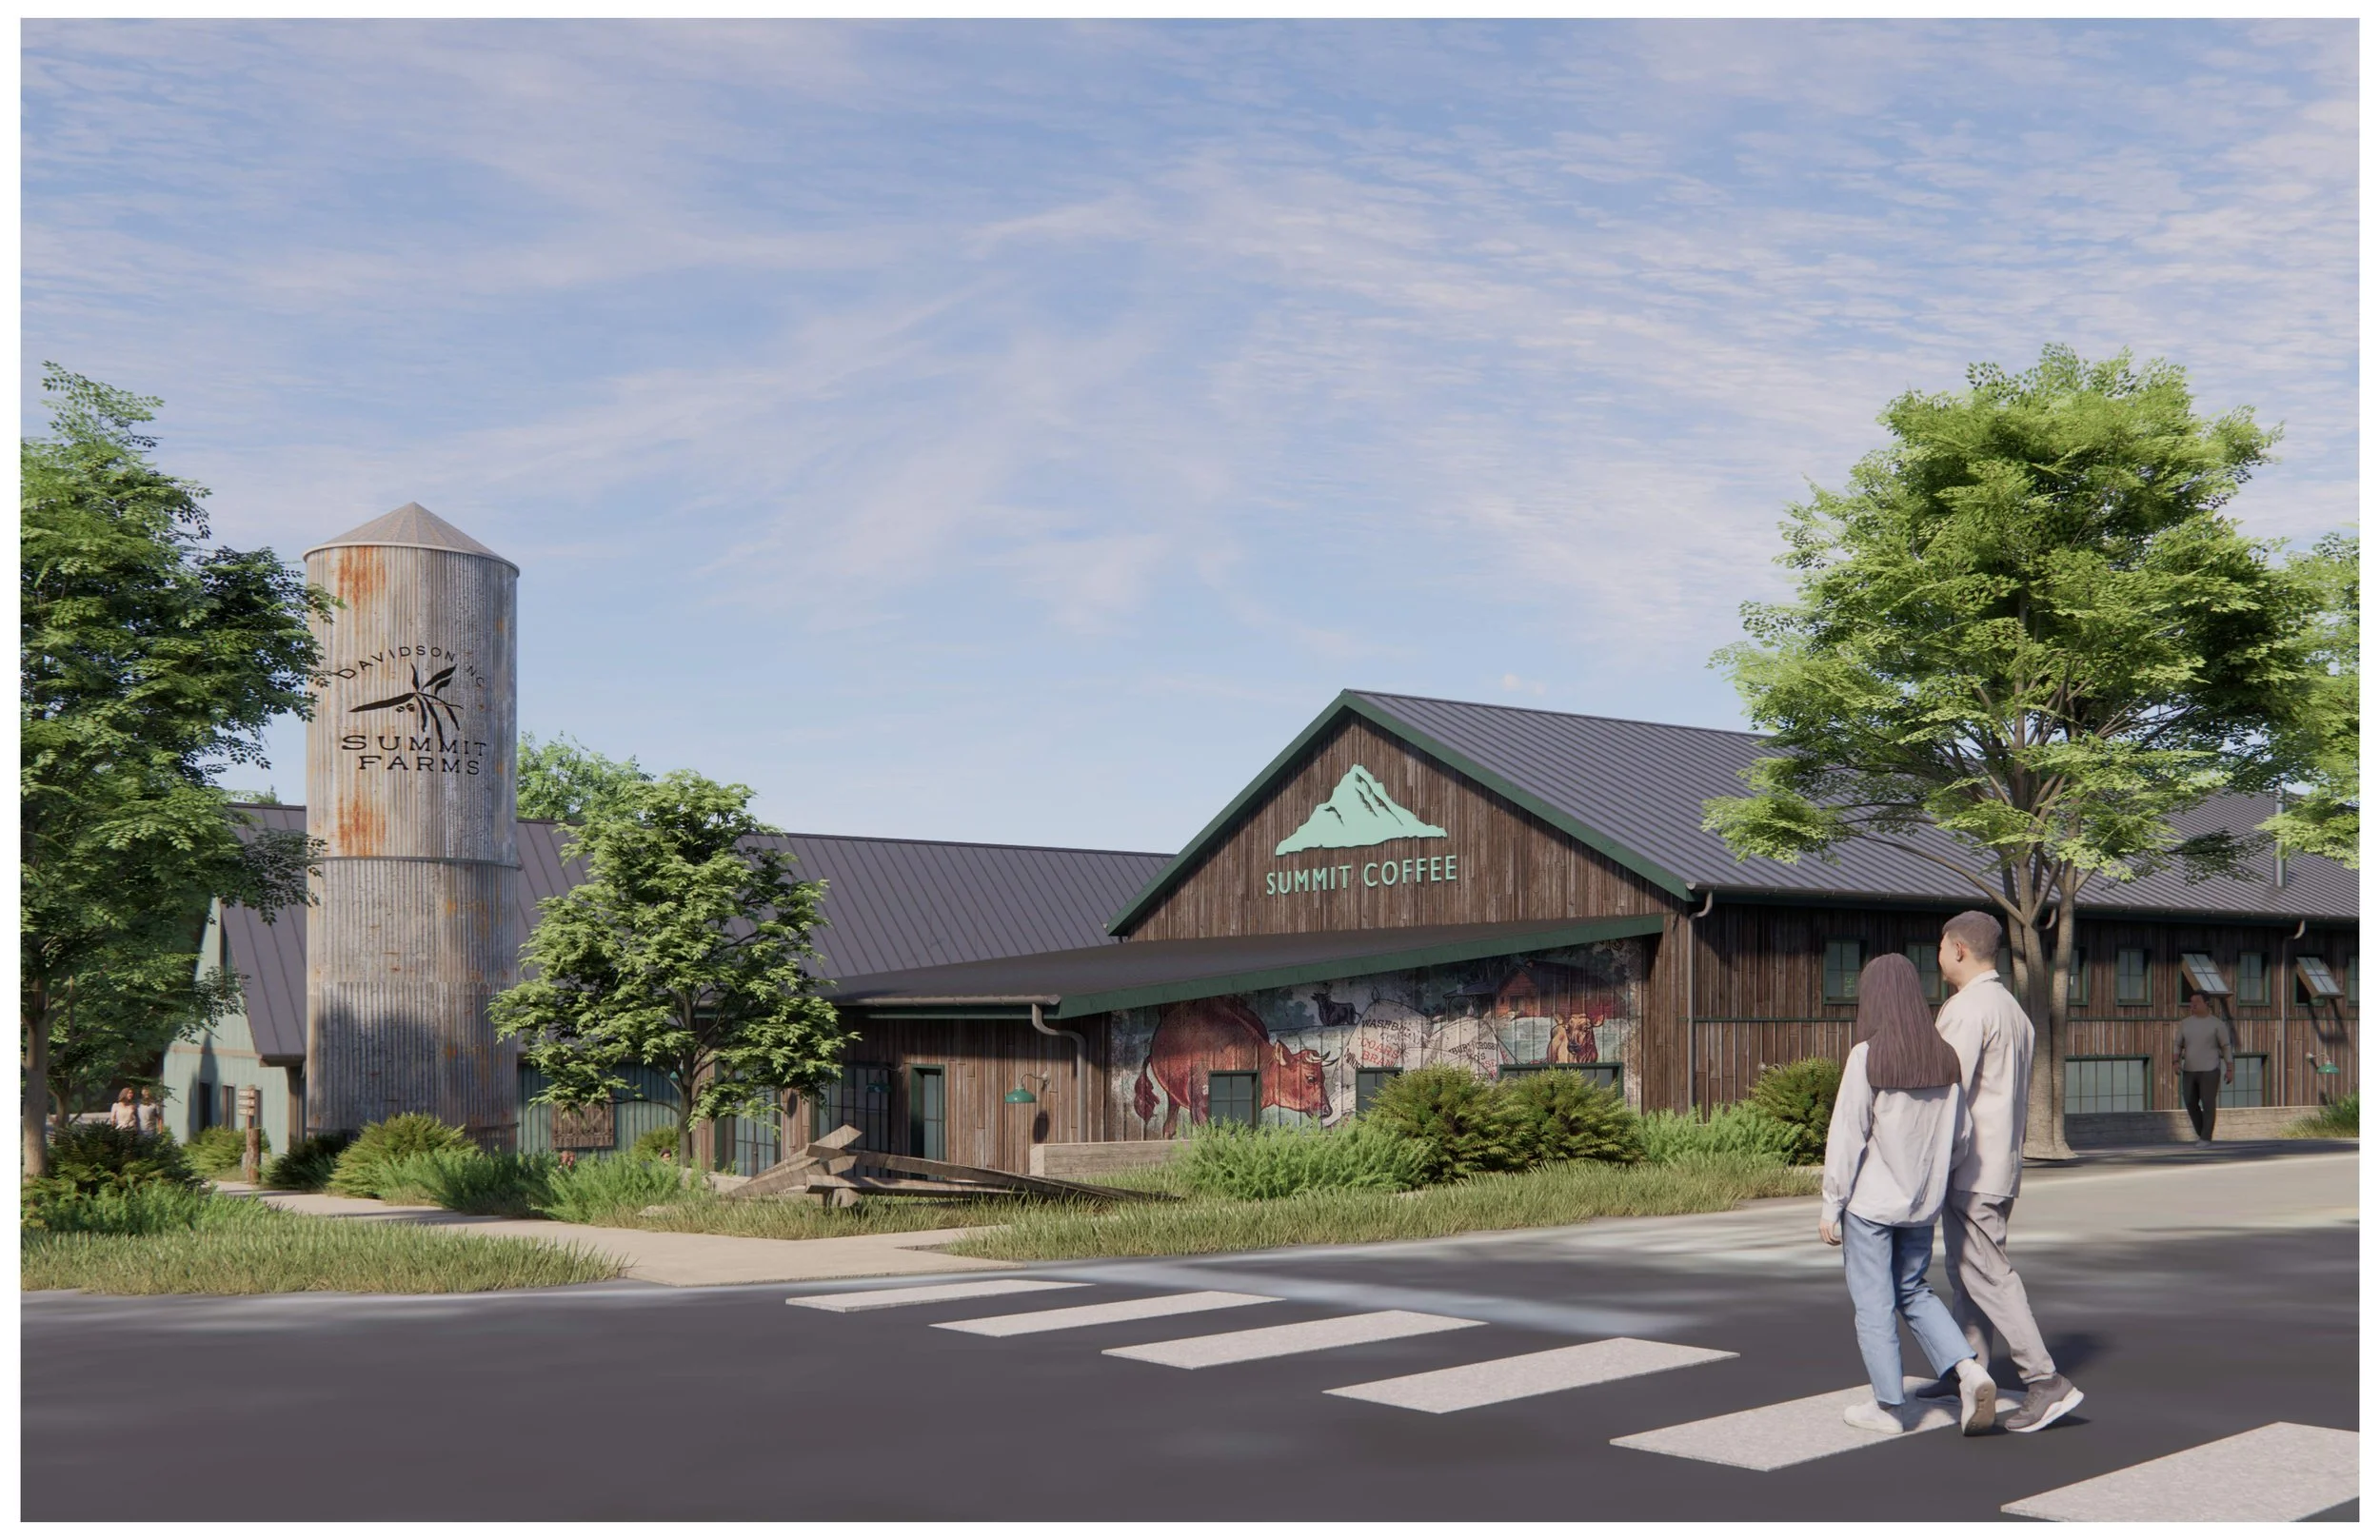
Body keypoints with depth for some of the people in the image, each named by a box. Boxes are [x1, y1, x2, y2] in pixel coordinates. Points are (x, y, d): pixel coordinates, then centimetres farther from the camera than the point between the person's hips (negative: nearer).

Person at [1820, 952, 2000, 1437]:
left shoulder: (1867, 1057, -15)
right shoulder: (1944, 1057, 1)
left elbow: (1847, 1135, -15)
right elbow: (1958, 1137, 6)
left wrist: (1831, 1204, -8)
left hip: (1871, 1201, -5)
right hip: (1922, 1202, 6)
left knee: (1873, 1303, 6)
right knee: (1913, 1292, 20)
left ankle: (1890, 1406, 12)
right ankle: (1968, 1370, 2)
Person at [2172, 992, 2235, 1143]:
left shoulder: (2217, 1023, -4)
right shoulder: (2185, 1023, 7)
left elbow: (2226, 1047, -1)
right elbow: (2177, 1045, 8)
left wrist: (2229, 1070, -5)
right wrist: (2176, 1062, -9)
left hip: (2209, 1070, -4)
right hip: (2189, 1070, 4)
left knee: (2208, 1104, -4)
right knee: (2190, 1103, 5)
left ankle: (2206, 1138, 3)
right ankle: (2203, 1133, 23)